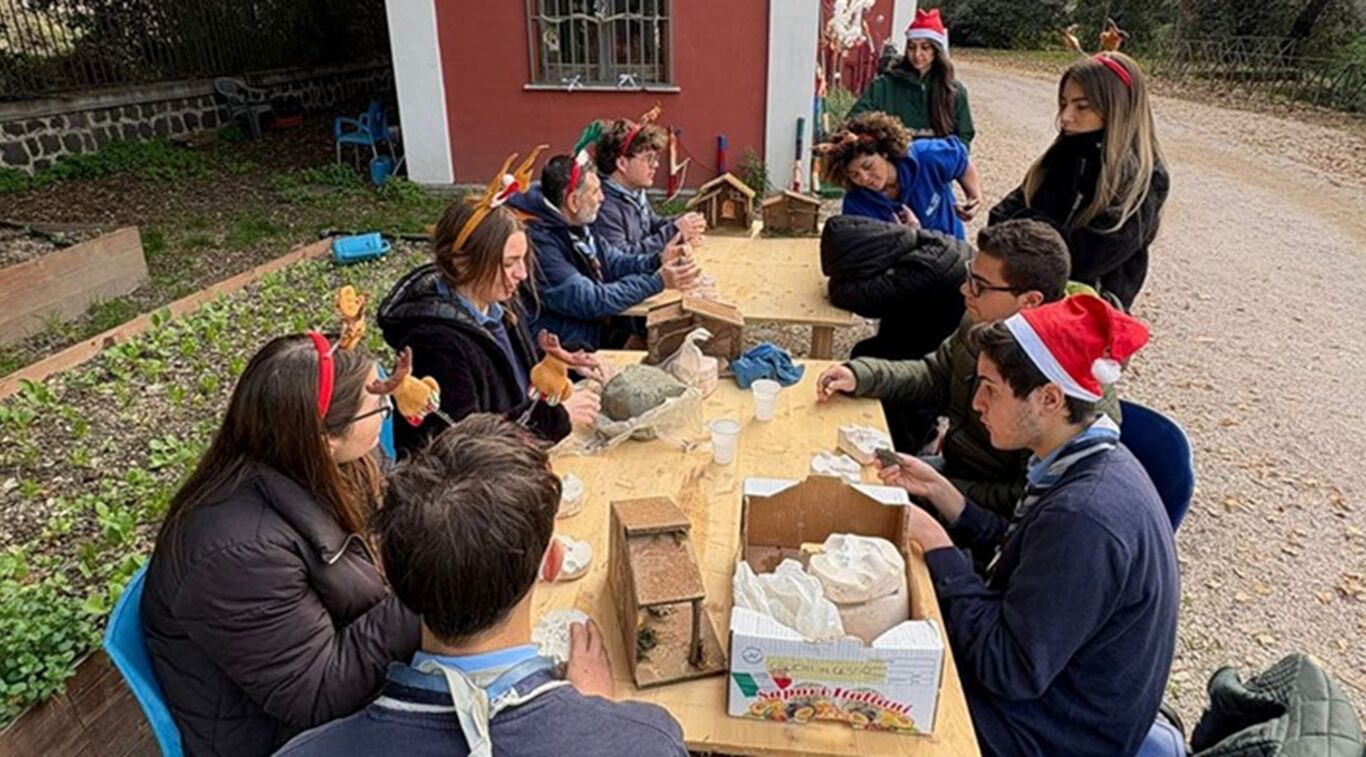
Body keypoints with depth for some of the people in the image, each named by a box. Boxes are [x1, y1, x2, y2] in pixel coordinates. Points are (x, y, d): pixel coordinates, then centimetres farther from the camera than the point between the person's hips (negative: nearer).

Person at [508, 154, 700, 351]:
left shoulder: (576, 224, 4)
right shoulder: (539, 241, -24)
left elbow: (612, 261, 16)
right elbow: (590, 302, -24)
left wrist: (657, 262, -3)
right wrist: (657, 282, -19)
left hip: (602, 328, 8)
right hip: (570, 349, -8)